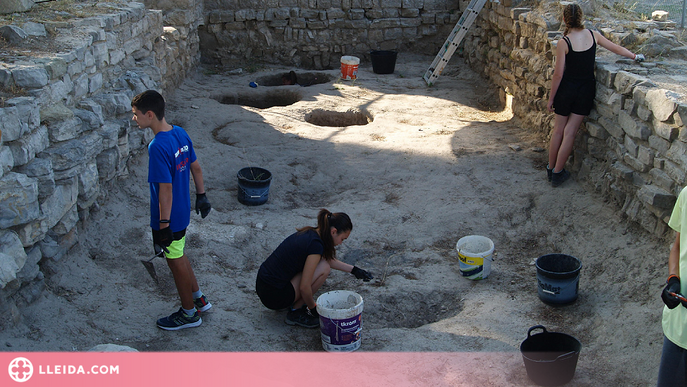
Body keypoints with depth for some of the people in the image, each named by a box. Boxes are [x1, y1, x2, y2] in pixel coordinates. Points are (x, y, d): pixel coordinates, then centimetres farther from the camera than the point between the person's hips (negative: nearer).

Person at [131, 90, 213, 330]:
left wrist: (164, 225, -23)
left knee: (176, 262, 9)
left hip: (169, 218, -8)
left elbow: (166, 189, -27)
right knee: (178, 255, 26)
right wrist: (201, 195, 19)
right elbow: (196, 167, 8)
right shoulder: (180, 133, -1)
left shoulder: (158, 147, -27)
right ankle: (198, 299, 40)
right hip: (182, 212, 8)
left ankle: (189, 314, 27)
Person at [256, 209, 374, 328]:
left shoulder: (309, 233, 6)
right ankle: (295, 313, 1)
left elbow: (329, 259, 27)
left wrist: (354, 270, 27)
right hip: (273, 296, -9)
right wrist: (313, 308, -2)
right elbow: (304, 287, -19)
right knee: (324, 268, -8)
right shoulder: (315, 245, -20)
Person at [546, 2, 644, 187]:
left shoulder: (563, 43, -14)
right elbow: (616, 48, 14)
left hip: (567, 89, -2)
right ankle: (558, 173, 10)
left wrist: (551, 98, -1)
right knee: (570, 132, 6)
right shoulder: (593, 35, -1)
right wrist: (635, 56, 32)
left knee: (558, 130, 12)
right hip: (586, 89, 3)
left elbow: (558, 74, -12)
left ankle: (550, 169, 22)